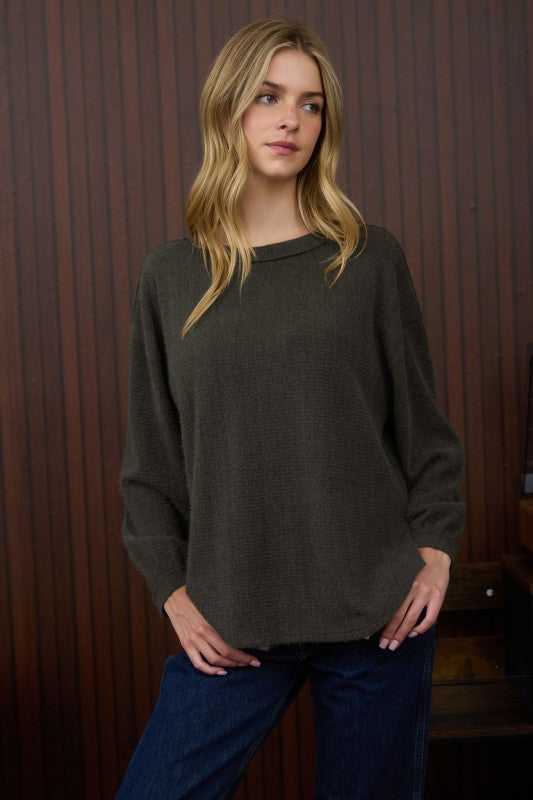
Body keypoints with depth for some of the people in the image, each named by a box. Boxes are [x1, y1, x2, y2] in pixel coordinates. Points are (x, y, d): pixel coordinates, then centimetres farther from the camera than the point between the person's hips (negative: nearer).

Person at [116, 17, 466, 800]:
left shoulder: (371, 258, 1)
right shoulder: (170, 275, 3)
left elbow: (423, 423, 5)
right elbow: (149, 461, 7)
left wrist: (436, 550, -4)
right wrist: (174, 591, 0)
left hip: (380, 611, 0)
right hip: (232, 624, 1)